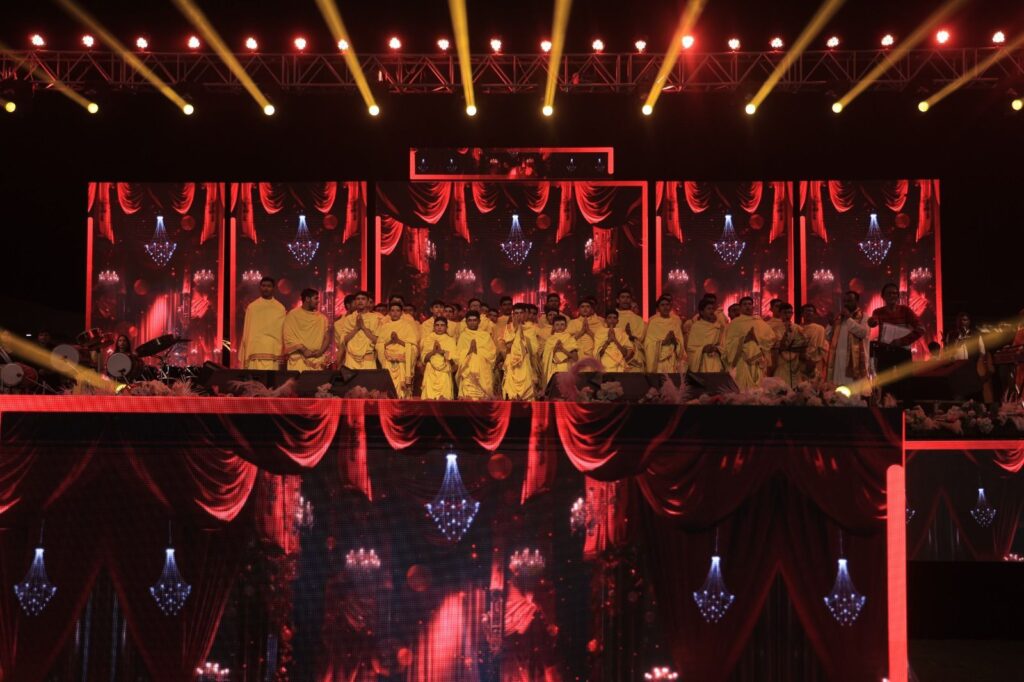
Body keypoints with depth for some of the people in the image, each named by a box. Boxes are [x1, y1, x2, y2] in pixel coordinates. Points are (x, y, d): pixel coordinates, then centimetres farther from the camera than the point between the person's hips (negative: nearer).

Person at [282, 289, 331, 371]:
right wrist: (303, 350, -15)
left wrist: (321, 351, -9)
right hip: (298, 360, -3)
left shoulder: (322, 318, 15)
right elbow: (289, 337, -4)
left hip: (318, 360, 3)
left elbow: (327, 337, 10)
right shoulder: (292, 315, 3)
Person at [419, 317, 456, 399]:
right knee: (429, 399, -13)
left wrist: (442, 351, -13)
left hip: (444, 374, -1)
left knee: (443, 398, -16)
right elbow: (423, 359, 5)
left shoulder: (450, 341, 11)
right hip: (430, 374, 1)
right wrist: (433, 351, -12)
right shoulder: (428, 339, 14)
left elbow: (453, 359, 0)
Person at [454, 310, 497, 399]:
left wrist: (478, 350, -4)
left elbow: (492, 353, 5)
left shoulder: (486, 336, 12)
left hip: (483, 374, 1)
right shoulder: (462, 336, 10)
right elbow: (458, 356, 4)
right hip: (468, 374, -1)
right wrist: (469, 350, -10)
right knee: (468, 399, -13)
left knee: (484, 400, -8)